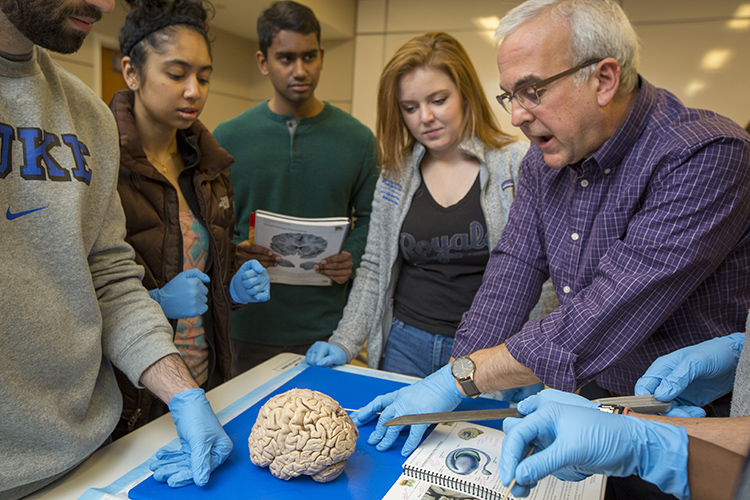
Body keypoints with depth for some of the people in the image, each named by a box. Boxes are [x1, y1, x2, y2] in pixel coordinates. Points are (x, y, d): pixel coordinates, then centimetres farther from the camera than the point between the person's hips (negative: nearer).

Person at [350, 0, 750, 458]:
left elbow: (606, 321, -31)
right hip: (589, 400, 5)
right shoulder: (545, 158, -2)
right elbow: (514, 268, -4)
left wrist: (460, 378, -27)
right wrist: (443, 388, -12)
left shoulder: (706, 157, -25)